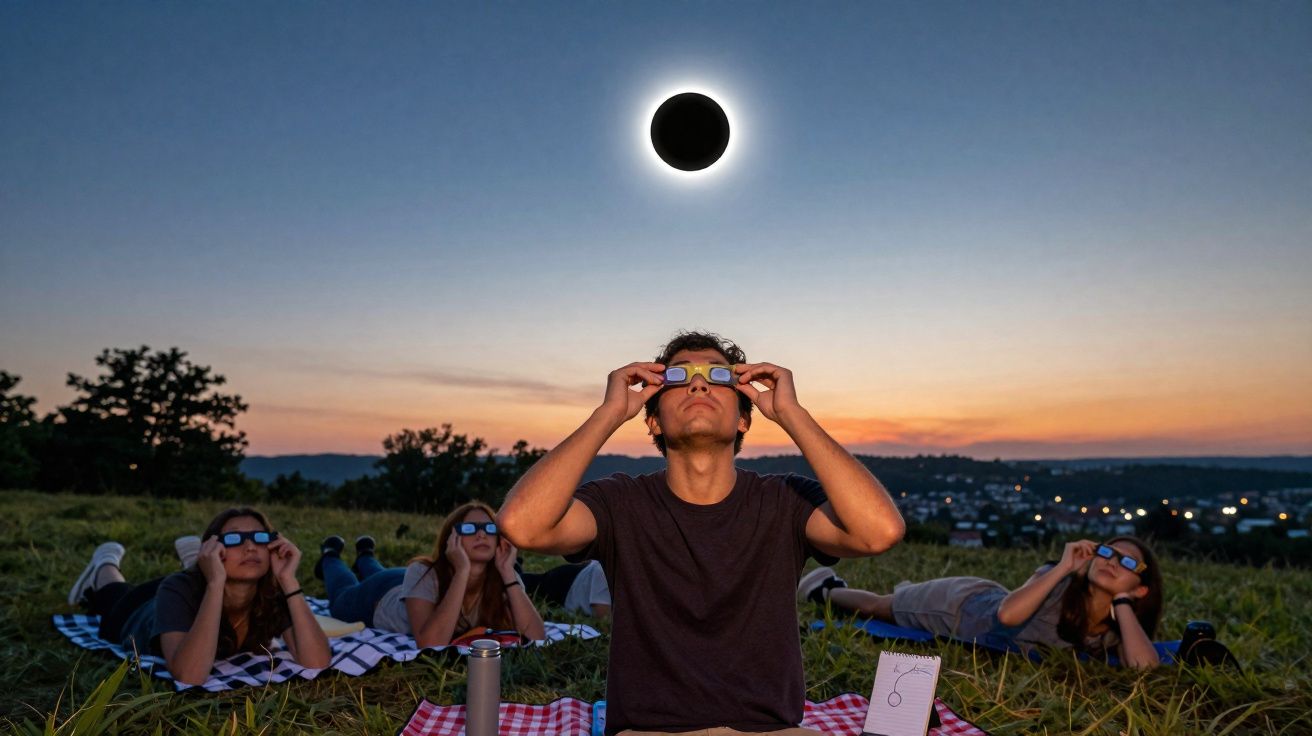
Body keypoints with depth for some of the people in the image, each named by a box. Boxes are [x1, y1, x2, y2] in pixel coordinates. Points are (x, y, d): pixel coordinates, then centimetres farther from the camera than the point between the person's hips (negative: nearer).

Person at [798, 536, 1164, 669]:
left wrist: (1122, 602, -37)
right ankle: (827, 588, 46)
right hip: (963, 605, -4)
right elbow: (1007, 614, -49)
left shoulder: (1114, 630, -22)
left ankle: (906, 589, 62)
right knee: (878, 606, 18)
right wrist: (1062, 568, -48)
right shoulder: (1059, 580, -34)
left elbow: (1145, 665, -43)